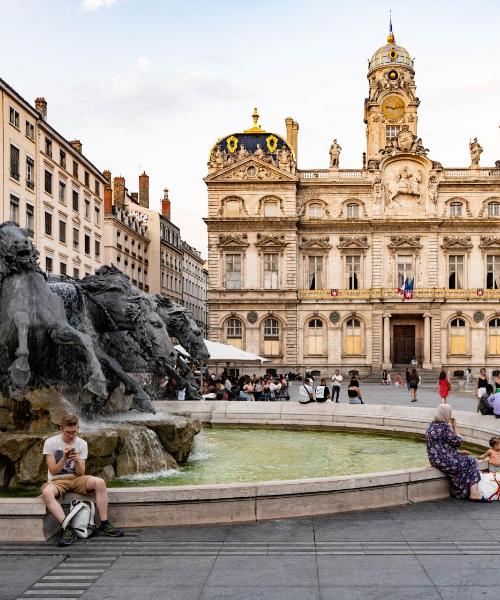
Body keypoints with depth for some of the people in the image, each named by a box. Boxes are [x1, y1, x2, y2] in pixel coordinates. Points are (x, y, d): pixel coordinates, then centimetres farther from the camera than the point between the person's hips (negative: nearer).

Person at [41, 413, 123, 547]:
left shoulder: (82, 443, 0)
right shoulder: (50, 443, -7)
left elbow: (81, 473, -3)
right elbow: (53, 471, -9)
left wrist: (77, 461, -24)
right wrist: (64, 458, -25)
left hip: (76, 478, 3)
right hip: (57, 480, -3)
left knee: (100, 483, -27)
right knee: (47, 493, -39)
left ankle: (104, 525, -19)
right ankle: (68, 530, -36)